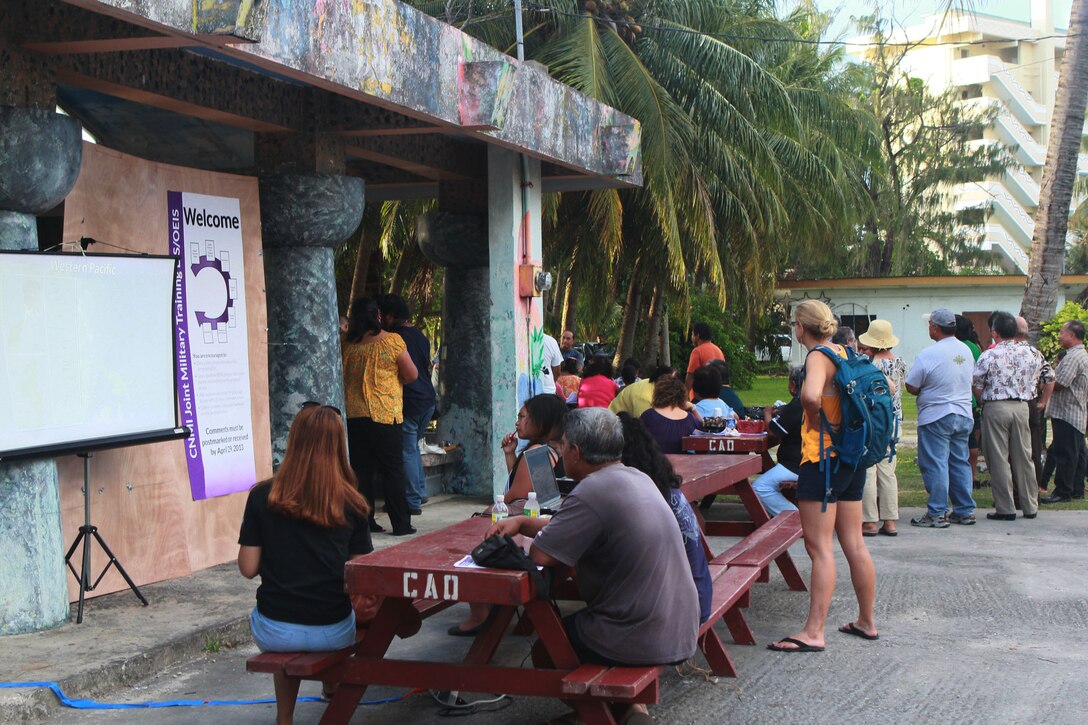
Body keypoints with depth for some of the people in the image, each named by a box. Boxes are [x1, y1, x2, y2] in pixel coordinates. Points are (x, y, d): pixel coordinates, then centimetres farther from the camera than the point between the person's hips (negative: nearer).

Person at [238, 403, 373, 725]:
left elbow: (248, 569, -4)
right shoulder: (351, 504, -6)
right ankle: (333, 682, 53)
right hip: (333, 632, 0)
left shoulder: (262, 497, -7)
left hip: (274, 633, 0)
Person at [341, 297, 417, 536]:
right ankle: (401, 523, 4)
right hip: (385, 414, -3)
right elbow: (412, 374, -3)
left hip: (353, 415, 3)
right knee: (392, 469, 3)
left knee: (362, 469, 9)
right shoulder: (392, 341, -8)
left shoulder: (347, 343, 1)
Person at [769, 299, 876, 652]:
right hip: (853, 457, 9)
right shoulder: (845, 354, 11)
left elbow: (811, 395, -35)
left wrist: (816, 420, -14)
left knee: (820, 547, -8)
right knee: (854, 544, 15)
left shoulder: (818, 357, -13)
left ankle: (813, 632, -8)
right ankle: (867, 622, 24)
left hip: (822, 458, -9)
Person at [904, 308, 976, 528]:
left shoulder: (928, 355, -17)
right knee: (960, 463, 13)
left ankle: (937, 514, 0)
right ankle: (965, 511, 17)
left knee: (935, 465, -2)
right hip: (963, 414, 7)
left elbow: (911, 387, -12)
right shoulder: (966, 351, 5)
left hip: (936, 417, -7)